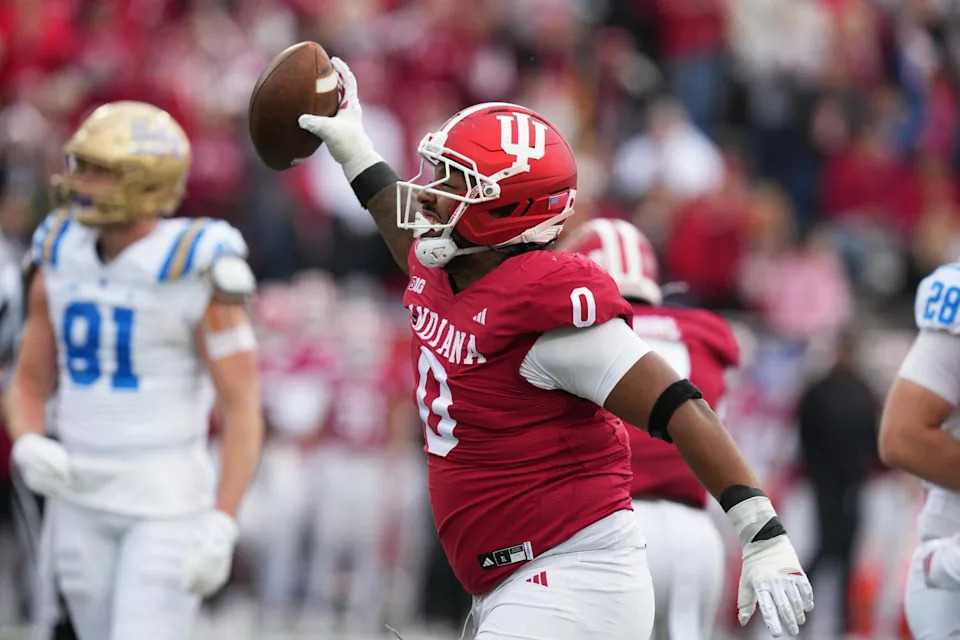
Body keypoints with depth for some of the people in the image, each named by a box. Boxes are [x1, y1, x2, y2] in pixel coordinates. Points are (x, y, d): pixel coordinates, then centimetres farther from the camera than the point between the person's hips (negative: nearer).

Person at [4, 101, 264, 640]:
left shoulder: (195, 272, -16)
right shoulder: (62, 265, 2)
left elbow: (243, 410, -14)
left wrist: (221, 525, -21)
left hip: (168, 500, -6)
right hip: (83, 502, 6)